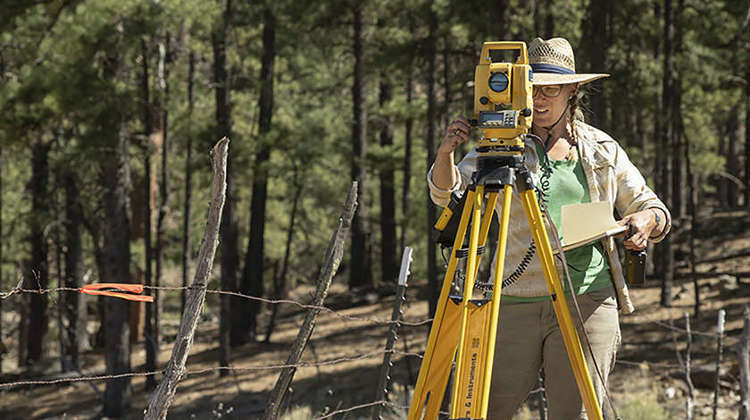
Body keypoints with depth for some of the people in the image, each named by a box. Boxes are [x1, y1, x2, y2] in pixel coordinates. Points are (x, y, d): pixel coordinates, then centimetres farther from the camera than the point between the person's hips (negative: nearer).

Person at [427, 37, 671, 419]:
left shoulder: (603, 150, 12)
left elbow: (652, 208, 18)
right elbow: (447, 193, -4)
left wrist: (645, 220, -7)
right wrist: (446, 152, -26)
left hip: (588, 303, 0)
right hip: (516, 302, 0)